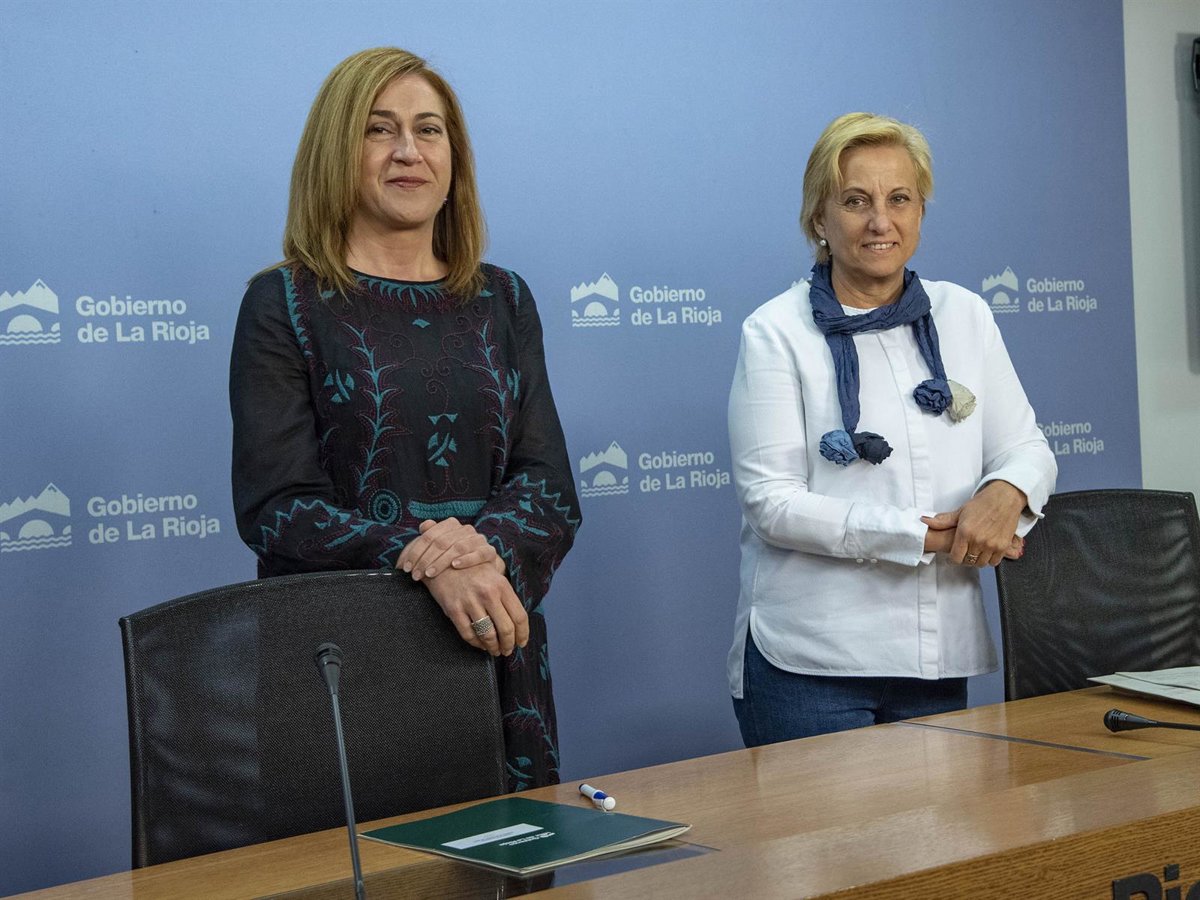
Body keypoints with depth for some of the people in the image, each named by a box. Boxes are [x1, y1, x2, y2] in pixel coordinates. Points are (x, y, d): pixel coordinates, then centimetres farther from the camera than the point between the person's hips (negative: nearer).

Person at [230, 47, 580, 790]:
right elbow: (275, 505, -10)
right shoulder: (283, 304, 0)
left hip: (493, 651, 4)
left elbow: (551, 487, 4)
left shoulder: (503, 301, 11)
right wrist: (429, 563, -23)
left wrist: (488, 548, -18)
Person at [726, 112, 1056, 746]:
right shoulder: (775, 332, -5)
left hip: (941, 657, 4)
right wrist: (921, 536, -17)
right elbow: (771, 502, -11)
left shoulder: (965, 315, 9)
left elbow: (1027, 448, 10)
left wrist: (1005, 493, -14)